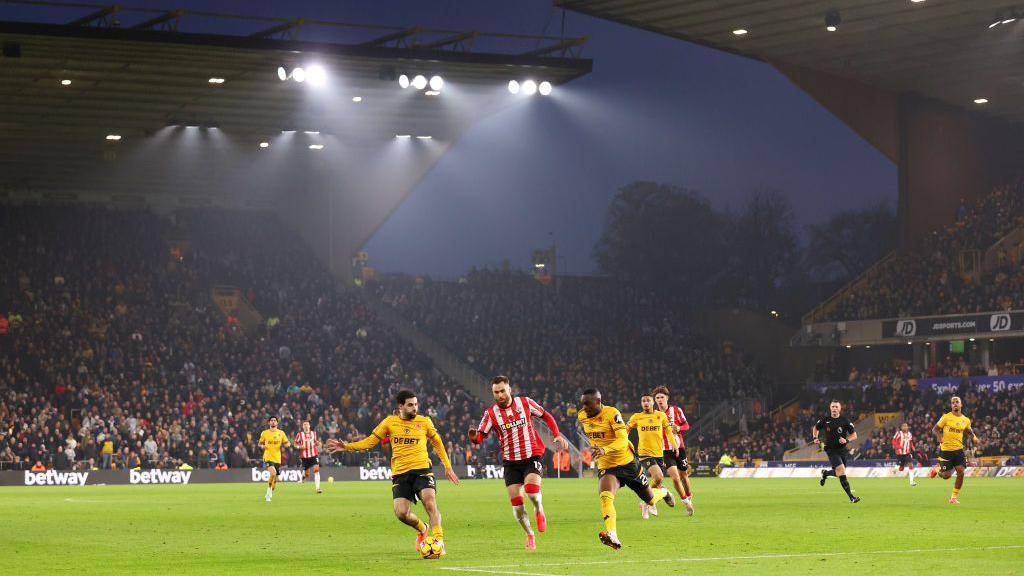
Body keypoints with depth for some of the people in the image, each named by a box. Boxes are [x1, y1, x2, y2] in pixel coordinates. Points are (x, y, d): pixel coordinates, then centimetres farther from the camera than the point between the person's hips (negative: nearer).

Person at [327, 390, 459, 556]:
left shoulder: (424, 422, 6)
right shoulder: (390, 422, 7)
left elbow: (437, 443, 20)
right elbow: (370, 441, 11)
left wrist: (448, 467, 19)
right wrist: (347, 447, 0)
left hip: (422, 469, -1)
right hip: (400, 474, 1)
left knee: (430, 503, -24)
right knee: (401, 513, -11)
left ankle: (439, 542, -19)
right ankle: (422, 529, 21)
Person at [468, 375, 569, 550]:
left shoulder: (525, 402, -3)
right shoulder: (491, 413, -4)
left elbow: (546, 416, 11)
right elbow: (480, 436, -12)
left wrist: (557, 435, 1)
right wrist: (474, 437, -36)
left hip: (532, 456, -2)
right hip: (511, 462, 2)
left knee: (532, 489, -27)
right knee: (516, 502, -3)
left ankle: (539, 510, 8)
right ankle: (529, 535, 19)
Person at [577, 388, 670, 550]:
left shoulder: (611, 413, -21)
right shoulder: (582, 417, -2)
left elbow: (623, 439, -31)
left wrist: (605, 450, -47)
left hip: (627, 463, -3)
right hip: (605, 466, 3)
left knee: (650, 500, 15)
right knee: (605, 496, -30)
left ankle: (663, 492, 53)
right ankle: (612, 537, -44)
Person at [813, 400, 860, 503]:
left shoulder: (845, 420, -4)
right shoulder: (825, 420, -3)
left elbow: (854, 435, -1)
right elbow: (815, 428, 17)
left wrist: (846, 440, -20)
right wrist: (815, 438, -1)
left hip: (842, 449, 3)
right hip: (831, 450, -3)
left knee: (839, 473, 12)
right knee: (841, 472, -17)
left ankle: (825, 473, 46)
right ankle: (851, 497, -15)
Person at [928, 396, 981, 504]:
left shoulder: (966, 420, 5)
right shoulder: (946, 417, -6)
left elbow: (969, 430, 22)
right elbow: (935, 429, 0)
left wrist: (973, 437, 1)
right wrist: (940, 437, -20)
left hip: (958, 449, 3)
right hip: (946, 449, -3)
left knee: (961, 472, -10)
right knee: (946, 476, -3)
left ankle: (954, 497, 5)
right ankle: (937, 469, 34)